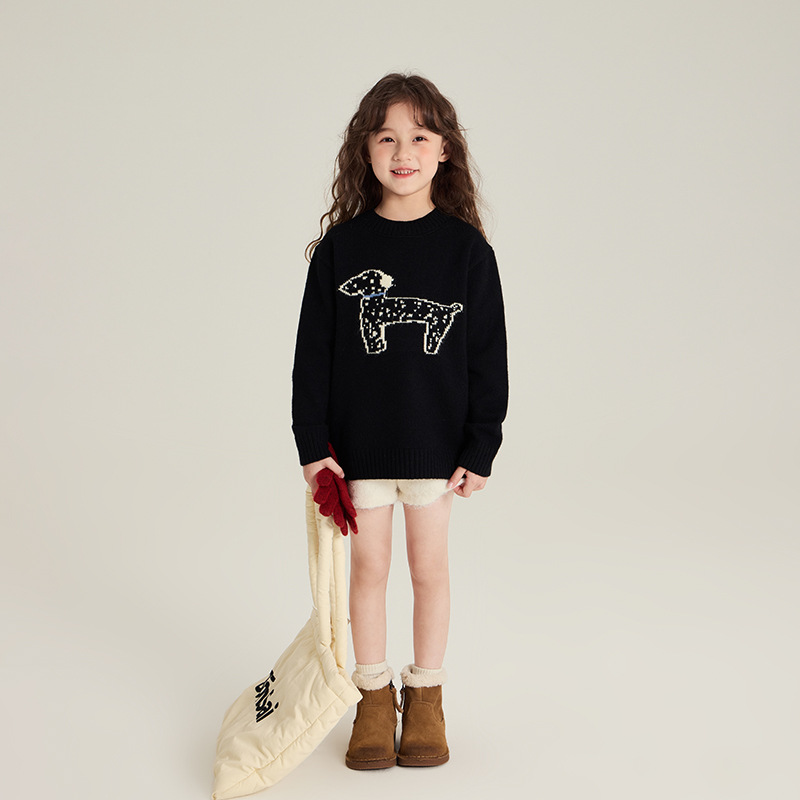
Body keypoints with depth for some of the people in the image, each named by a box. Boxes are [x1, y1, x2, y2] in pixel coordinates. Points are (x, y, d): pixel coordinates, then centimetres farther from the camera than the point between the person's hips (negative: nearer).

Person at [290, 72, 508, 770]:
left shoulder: (467, 249, -5)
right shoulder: (340, 247, -4)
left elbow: (489, 358, -2)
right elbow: (313, 351, -1)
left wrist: (481, 448, -5)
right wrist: (313, 443, -4)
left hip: (437, 442, 0)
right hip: (360, 442, 1)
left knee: (430, 567, 11)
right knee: (369, 567, 10)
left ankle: (426, 695, 29)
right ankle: (375, 697, 27)